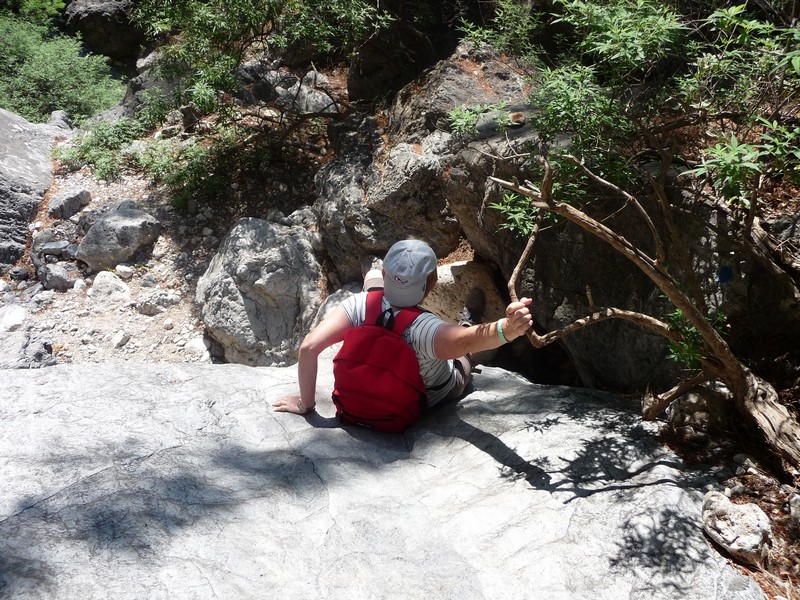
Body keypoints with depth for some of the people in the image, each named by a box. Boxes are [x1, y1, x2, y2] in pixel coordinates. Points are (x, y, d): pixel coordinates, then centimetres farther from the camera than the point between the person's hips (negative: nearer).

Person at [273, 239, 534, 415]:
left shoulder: (362, 306, -38)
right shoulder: (426, 330, -45)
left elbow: (309, 347, -40)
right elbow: (468, 340, -64)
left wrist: (305, 402, -26)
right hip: (437, 396, -2)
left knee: (371, 275, 16)